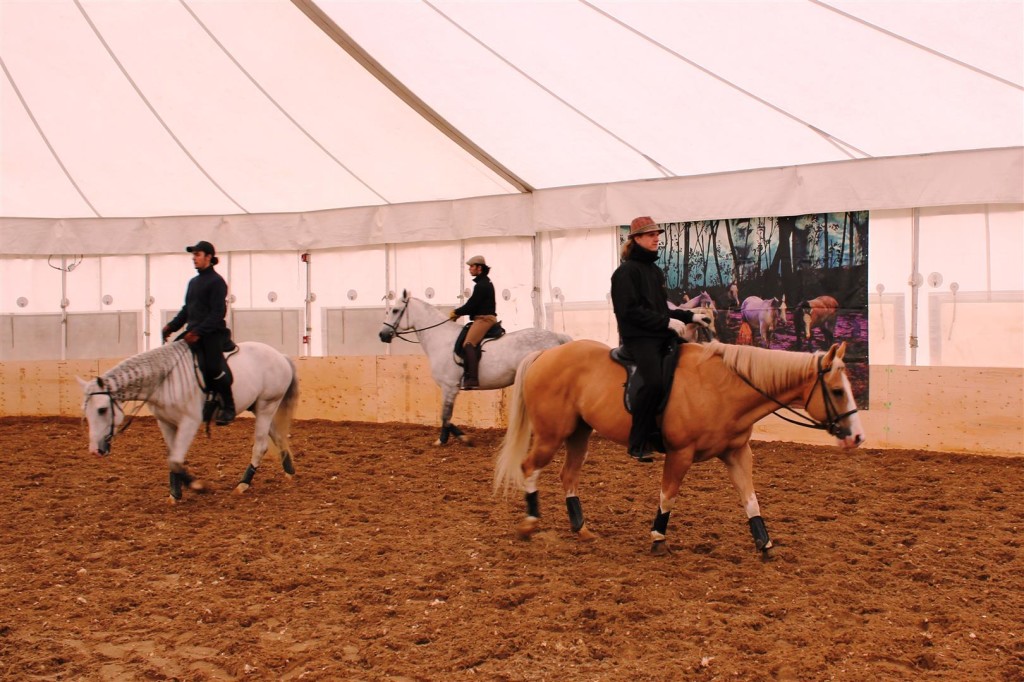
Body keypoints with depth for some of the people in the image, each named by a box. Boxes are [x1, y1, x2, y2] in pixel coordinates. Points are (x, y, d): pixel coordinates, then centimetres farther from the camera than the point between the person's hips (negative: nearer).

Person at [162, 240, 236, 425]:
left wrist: (198, 332, -23)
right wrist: (172, 326, 9)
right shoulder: (193, 282, 20)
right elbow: (186, 309, 24)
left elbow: (218, 313, -15)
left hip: (213, 333, -9)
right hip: (194, 333, 9)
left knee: (212, 367, -24)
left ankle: (228, 407, -9)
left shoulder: (217, 282, -6)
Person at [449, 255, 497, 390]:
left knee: (468, 344, -23)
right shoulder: (485, 283, 21)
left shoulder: (481, 285, -12)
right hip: (486, 318, 12)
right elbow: (473, 304, 23)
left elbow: (472, 305, -16)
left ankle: (472, 379, -33)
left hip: (483, 319, -12)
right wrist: (459, 312, 14)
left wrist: (456, 312, -2)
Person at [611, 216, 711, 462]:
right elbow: (631, 311, -15)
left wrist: (690, 317, 12)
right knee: (654, 383, -29)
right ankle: (638, 443, -19)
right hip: (639, 338, -9)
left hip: (662, 338, 9)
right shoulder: (626, 271, -4)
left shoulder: (655, 271, 22)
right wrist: (667, 322, -17)